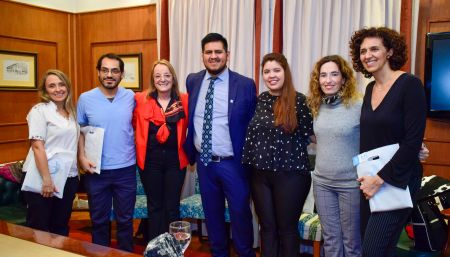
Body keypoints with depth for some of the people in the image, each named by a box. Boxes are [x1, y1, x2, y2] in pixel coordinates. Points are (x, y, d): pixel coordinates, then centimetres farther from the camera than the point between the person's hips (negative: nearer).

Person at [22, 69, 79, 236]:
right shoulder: (39, 111, -8)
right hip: (42, 177, -6)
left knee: (61, 227, 15)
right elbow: (37, 147, -15)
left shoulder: (71, 111, 11)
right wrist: (46, 179, -19)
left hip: (68, 177, 6)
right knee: (38, 228, 5)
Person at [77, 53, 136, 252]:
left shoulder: (130, 97, -1)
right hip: (96, 170, 0)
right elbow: (80, 130, 2)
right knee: (99, 220, 15)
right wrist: (81, 156, -9)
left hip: (126, 169, 1)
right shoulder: (85, 98, -3)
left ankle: (126, 253, 31)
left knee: (125, 219, 13)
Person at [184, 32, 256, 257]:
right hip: (203, 162, 4)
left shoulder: (245, 85, -7)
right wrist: (190, 152, 10)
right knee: (212, 213, 17)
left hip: (233, 163, -3)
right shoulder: (192, 81, 4)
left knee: (240, 214, 8)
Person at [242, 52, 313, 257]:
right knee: (267, 227, 14)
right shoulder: (259, 100, 6)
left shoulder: (299, 100, -8)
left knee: (287, 228, 8)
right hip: (260, 173, 5)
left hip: (290, 174, -4)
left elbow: (307, 134, -5)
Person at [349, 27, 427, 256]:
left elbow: (413, 142, -17)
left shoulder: (410, 85, -12)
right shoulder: (370, 88, 9)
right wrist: (367, 177, 4)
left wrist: (380, 179, -17)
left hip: (396, 180, -7)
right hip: (370, 180, 7)